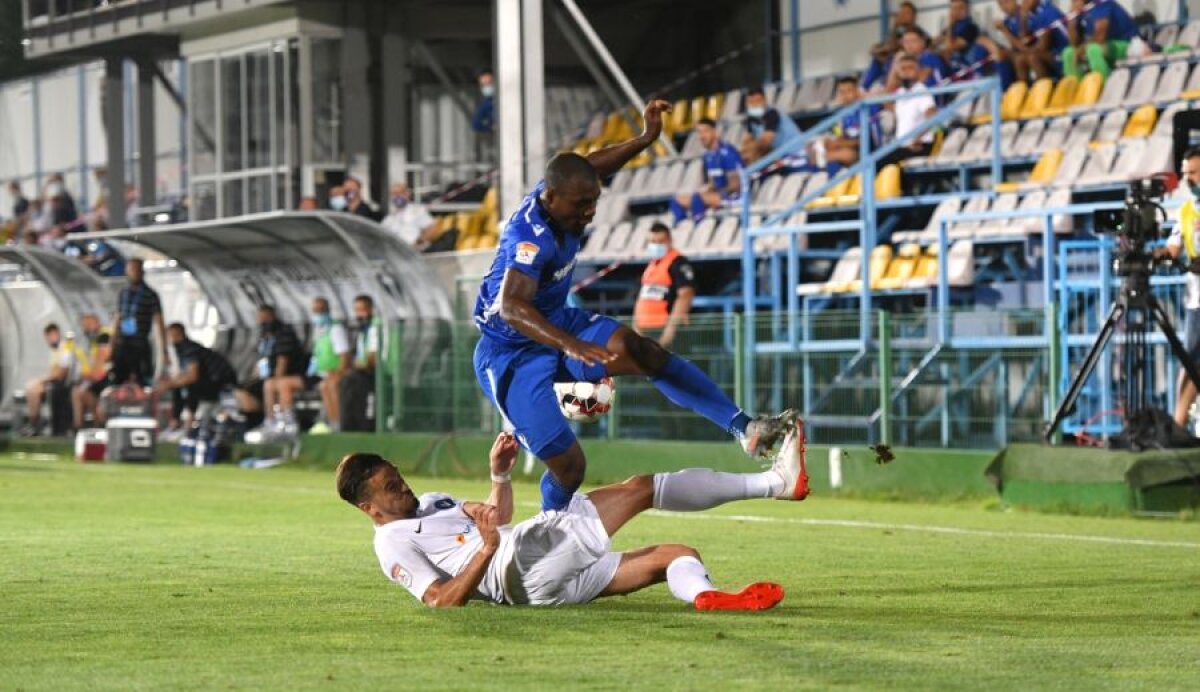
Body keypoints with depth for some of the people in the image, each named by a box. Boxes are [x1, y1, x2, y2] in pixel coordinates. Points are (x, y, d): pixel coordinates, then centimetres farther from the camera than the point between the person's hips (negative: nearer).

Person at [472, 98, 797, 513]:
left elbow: (591, 167, 19)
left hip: (558, 323, 8)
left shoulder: (559, 195, -6)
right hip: (512, 353, -8)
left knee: (641, 352, -18)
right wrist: (571, 346, -60)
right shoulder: (531, 235, -32)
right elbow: (510, 306, -48)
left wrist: (645, 139, 10)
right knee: (567, 464, -13)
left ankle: (743, 428, -26)